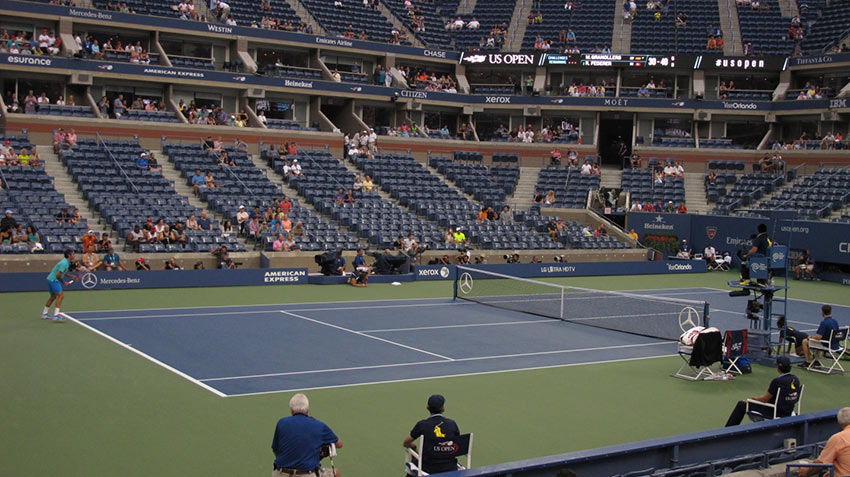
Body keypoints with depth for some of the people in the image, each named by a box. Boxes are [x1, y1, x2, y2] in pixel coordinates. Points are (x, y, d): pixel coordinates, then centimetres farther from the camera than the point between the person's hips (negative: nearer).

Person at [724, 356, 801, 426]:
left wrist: (753, 398, 5)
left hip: (776, 413, -8)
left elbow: (765, 399, -15)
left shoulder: (777, 381, -25)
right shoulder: (795, 379, -2)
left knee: (741, 404, 5)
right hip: (788, 412, 8)